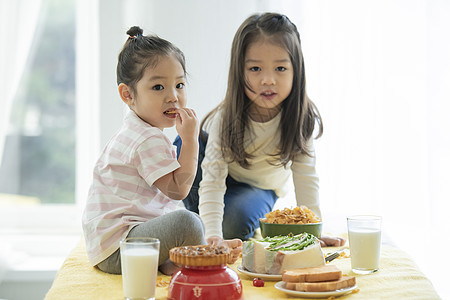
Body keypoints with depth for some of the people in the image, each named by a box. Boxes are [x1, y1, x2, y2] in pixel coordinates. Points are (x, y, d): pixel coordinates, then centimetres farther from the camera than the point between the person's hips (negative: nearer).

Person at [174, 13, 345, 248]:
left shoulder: (301, 118, -27)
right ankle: (198, 221, -11)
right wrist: (213, 236, -47)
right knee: (187, 142, -31)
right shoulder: (225, 119, -32)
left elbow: (305, 177, -20)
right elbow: (212, 181, -35)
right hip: (224, 177, 0)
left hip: (260, 187, 0)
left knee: (235, 221, -33)